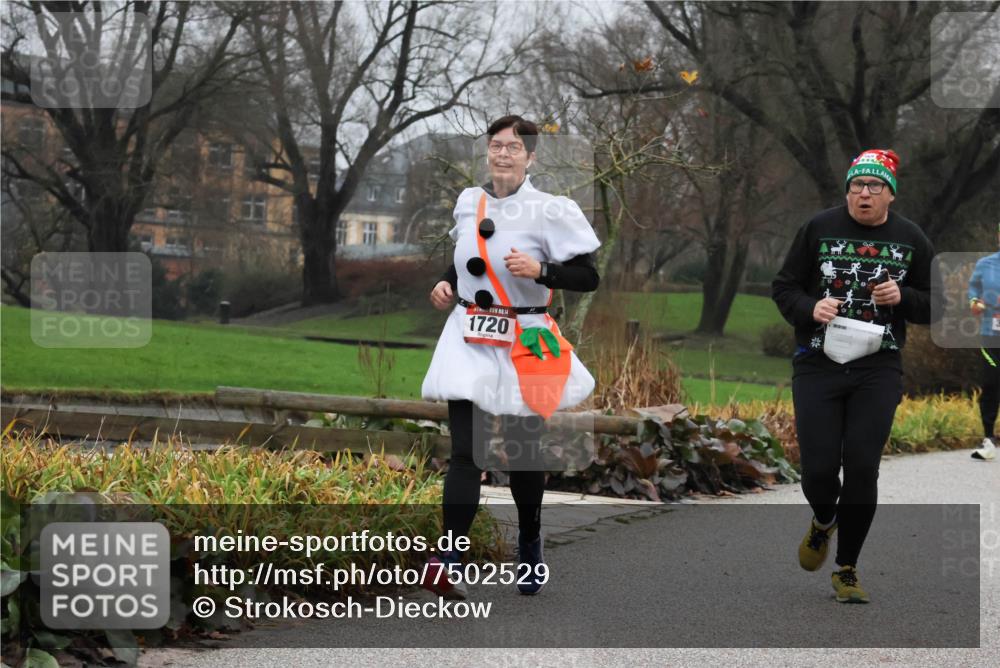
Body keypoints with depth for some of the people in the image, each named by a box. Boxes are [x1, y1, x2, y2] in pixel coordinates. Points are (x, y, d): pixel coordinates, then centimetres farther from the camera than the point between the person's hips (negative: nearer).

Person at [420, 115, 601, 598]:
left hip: (524, 344, -2)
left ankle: (530, 549, 33)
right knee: (466, 452, -9)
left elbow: (588, 277, -9)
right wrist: (447, 283, 5)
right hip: (469, 340, 3)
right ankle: (449, 562, -17)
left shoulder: (550, 211, -9)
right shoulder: (469, 202, 6)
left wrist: (539, 271, -24)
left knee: (523, 451, 10)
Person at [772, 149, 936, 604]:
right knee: (818, 470, -3)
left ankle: (847, 569, 13)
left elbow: (934, 306, 10)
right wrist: (810, 309, -15)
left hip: (877, 371, 1)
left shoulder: (910, 240, 4)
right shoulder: (819, 228, 0)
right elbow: (783, 287, 6)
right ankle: (823, 522, 35)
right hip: (817, 365, 0)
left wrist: (902, 297, -11)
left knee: (862, 469, -4)